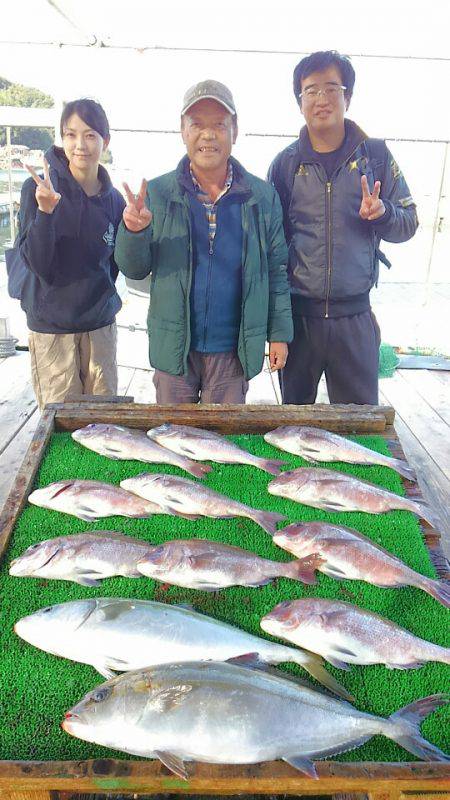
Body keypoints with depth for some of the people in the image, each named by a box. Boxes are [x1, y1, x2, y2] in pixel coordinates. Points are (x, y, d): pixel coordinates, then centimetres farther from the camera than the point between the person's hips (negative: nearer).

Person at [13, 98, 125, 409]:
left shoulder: (114, 199, 2)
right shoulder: (38, 189, -9)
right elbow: (37, 263, -16)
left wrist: (103, 298, 5)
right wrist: (46, 210, -28)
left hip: (100, 323, 3)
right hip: (51, 325, -3)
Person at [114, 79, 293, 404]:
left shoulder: (262, 196, 1)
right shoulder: (157, 193, -1)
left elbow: (276, 270, 5)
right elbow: (134, 270, 1)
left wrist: (279, 334, 2)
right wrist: (133, 232, -20)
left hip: (235, 350, 0)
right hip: (174, 348, 0)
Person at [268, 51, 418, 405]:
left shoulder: (375, 154, 3)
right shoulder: (286, 163, 3)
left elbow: (408, 223, 7)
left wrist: (381, 213, -17)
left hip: (355, 316, 0)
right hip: (297, 313, 1)